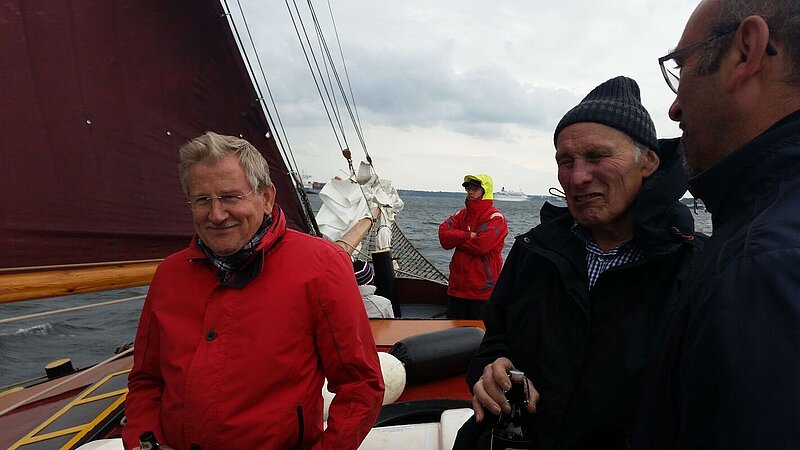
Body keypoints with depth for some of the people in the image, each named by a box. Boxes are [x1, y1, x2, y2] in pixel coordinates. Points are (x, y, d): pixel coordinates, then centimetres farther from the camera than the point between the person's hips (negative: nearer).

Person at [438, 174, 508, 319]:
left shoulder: (496, 217, -8)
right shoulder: (462, 214, 12)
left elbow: (481, 245, -22)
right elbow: (443, 235, -3)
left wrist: (457, 240, -6)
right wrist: (469, 236, -14)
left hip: (482, 290, -6)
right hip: (457, 287, 6)